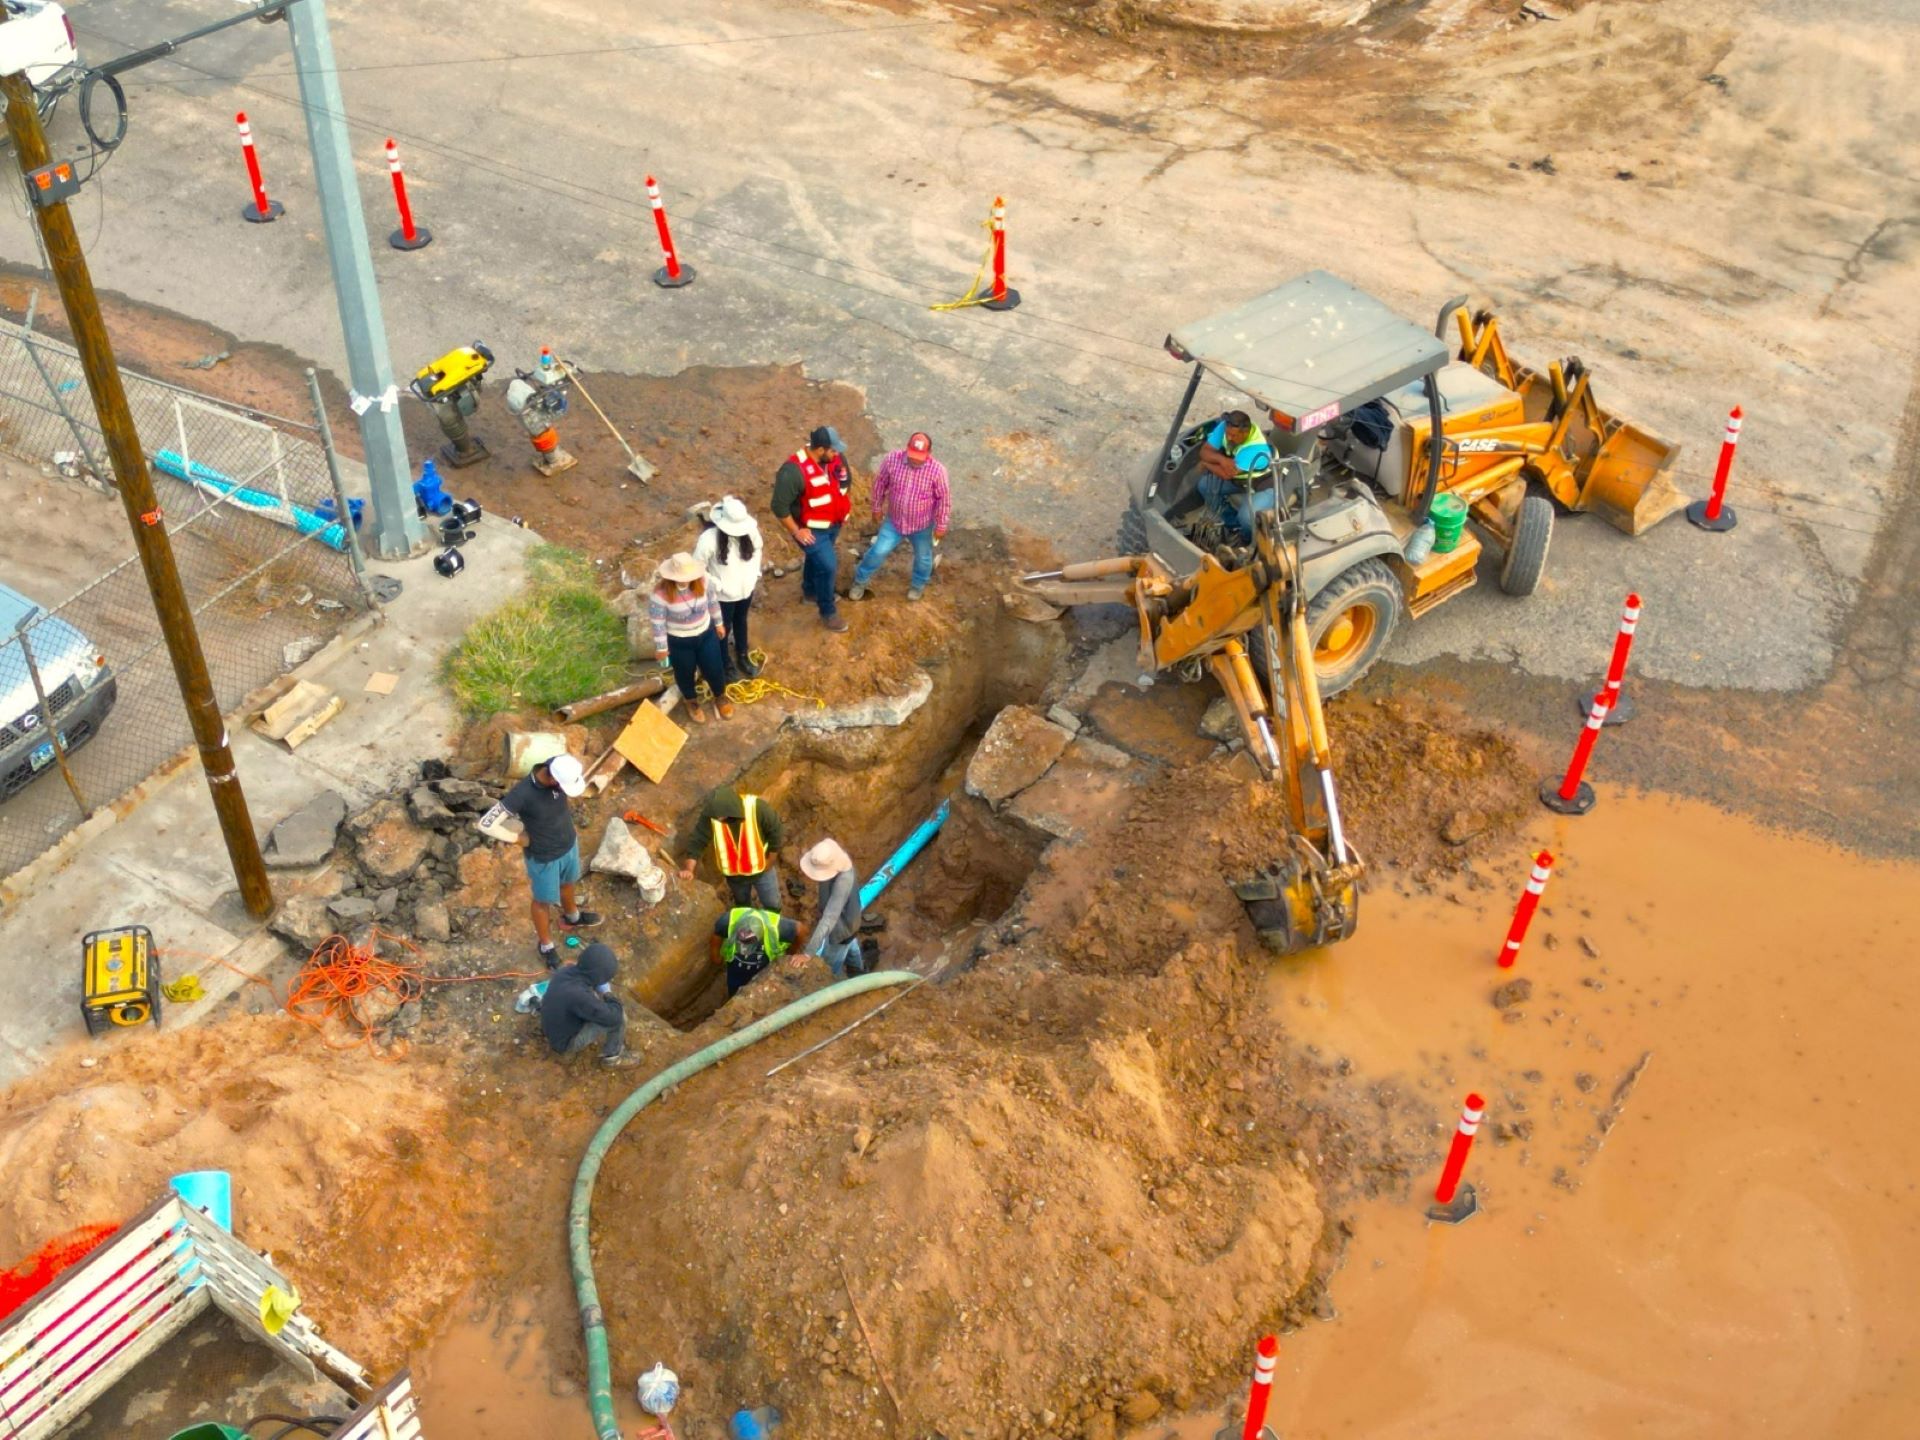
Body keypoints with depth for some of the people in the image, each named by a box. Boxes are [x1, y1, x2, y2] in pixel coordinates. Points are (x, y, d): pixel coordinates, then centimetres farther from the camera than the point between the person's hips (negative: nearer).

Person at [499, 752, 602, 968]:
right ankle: (546, 946, 43)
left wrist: (569, 827, 6)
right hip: (544, 857, -6)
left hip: (569, 845, 6)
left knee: (569, 883, 33)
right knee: (544, 901, 19)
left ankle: (572, 917, 63)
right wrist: (519, 840, -21)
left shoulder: (560, 774, -22)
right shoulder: (523, 794, -39)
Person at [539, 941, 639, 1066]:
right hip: (566, 1043, -8)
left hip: (555, 1029, 8)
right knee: (619, 1015, -15)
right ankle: (613, 1055, 9)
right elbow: (613, 1017, -28)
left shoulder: (566, 971, -14)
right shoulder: (578, 996, -38)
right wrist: (608, 995, -11)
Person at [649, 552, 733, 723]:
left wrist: (719, 623, 11)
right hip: (679, 642, -3)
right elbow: (658, 623, -19)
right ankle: (691, 701, 54)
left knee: (714, 669, 17)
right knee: (685, 673, 22)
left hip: (706, 634, 3)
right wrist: (661, 647, -9)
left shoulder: (701, 580, -20)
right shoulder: (661, 593, -31)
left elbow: (712, 601, -1)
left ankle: (720, 696, 51)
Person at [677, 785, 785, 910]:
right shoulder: (710, 814, -30)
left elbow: (776, 831, -20)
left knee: (772, 905, 24)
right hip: (733, 873, 2)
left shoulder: (757, 808, -36)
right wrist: (689, 868, -38)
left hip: (761, 869, -1)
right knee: (742, 906, 30)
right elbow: (697, 840, -22)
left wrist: (770, 861, -11)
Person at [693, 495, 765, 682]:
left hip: (746, 589, 4)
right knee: (724, 628, 19)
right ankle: (726, 664, 44)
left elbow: (757, 549, 2)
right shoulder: (709, 539, -34)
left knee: (741, 622, 29)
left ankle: (743, 657, 53)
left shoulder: (750, 529, -21)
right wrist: (717, 585, -21)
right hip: (723, 595, -4)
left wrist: (755, 574, -2)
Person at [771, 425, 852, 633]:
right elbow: (780, 506, -27)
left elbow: (846, 479, 12)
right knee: (828, 566, -7)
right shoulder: (795, 470, -34)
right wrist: (796, 531, -21)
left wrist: (845, 505, 11)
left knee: (816, 558, 28)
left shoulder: (836, 458, -12)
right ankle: (828, 612, 12)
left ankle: (810, 590, 54)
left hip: (833, 524, 7)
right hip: (811, 529, -7)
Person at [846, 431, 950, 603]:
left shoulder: (937, 470, -28)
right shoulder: (893, 460, -23)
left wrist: (941, 525, -8)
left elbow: (944, 499, -15)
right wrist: (877, 507, 5)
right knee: (878, 551, 8)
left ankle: (918, 585, 51)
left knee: (923, 557, 22)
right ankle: (861, 581, 33)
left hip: (922, 525, -1)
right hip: (894, 520, 1)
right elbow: (880, 482, -4)